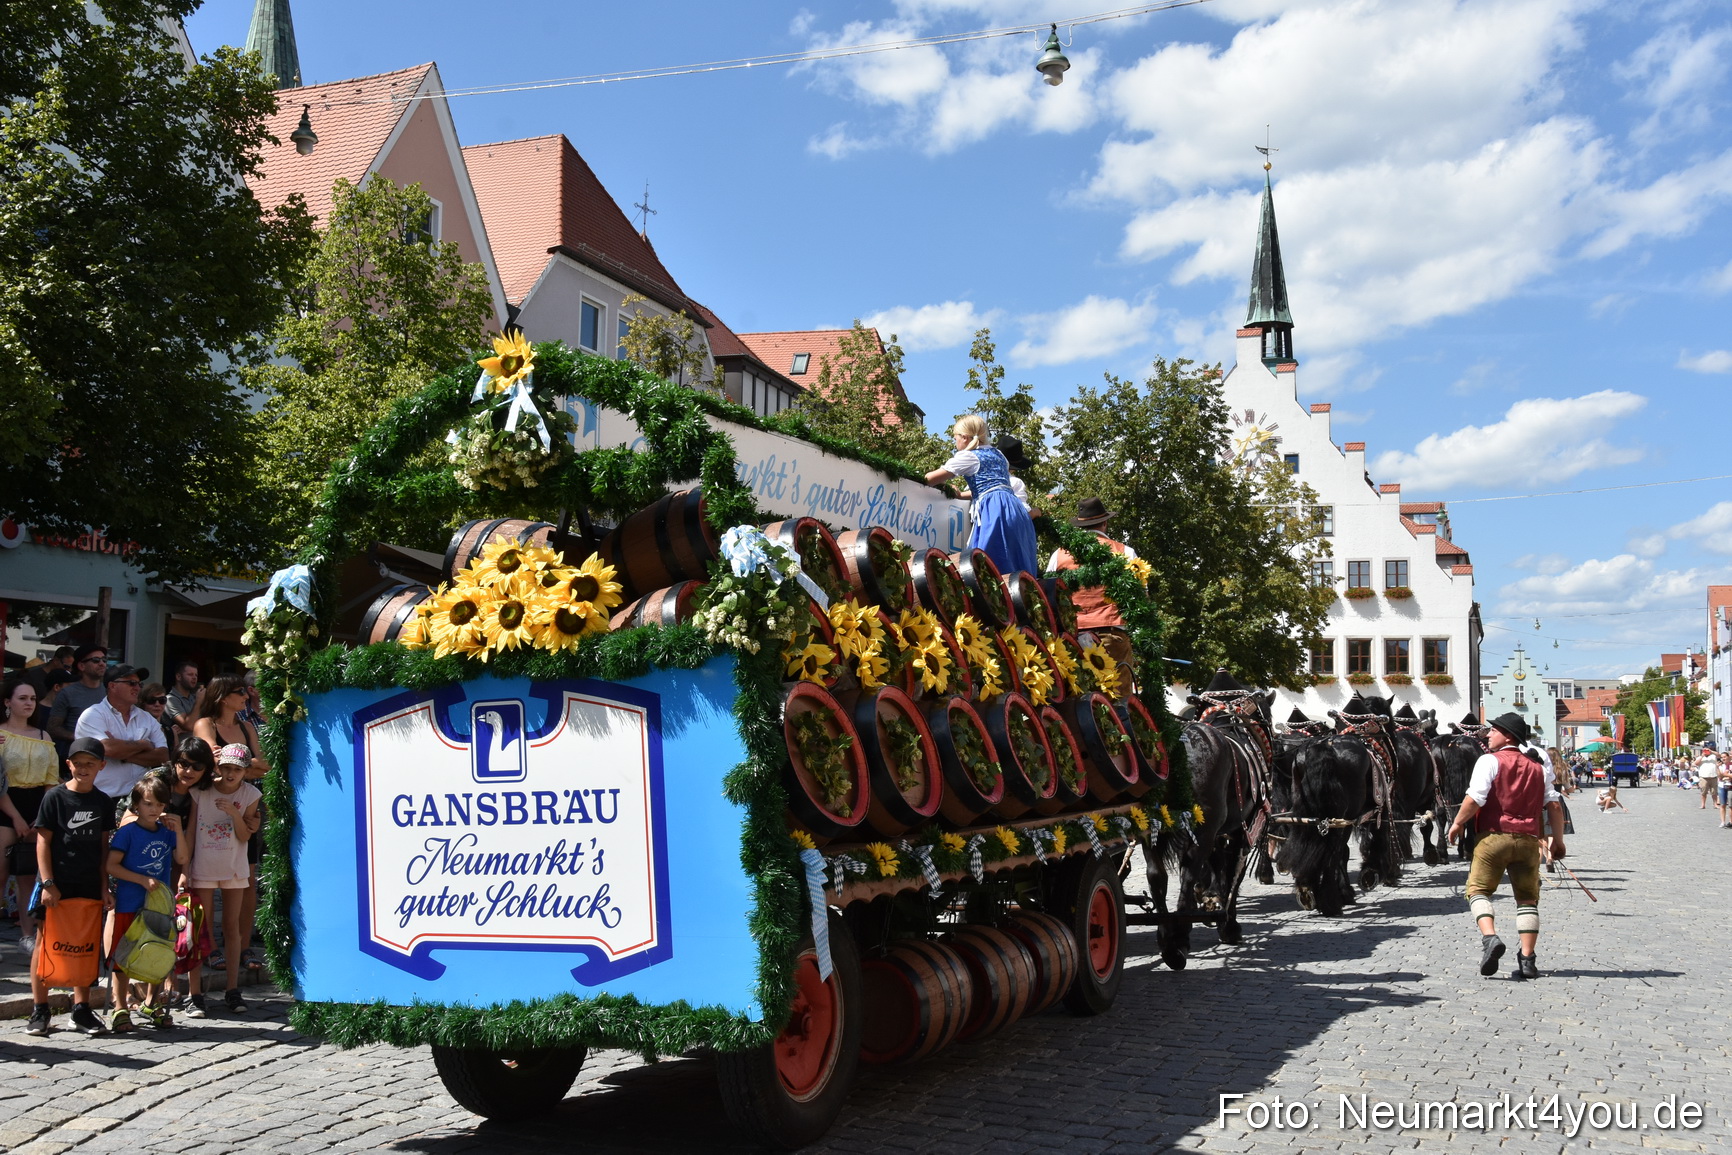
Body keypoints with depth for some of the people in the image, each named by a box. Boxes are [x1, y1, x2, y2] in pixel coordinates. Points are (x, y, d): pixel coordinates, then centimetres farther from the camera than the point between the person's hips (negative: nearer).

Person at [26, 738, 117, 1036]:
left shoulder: (103, 802, 5)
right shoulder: (55, 797, -5)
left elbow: (103, 846, 9)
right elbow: (43, 842, -5)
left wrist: (104, 887, 6)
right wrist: (48, 884, -11)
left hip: (89, 886, 3)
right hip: (56, 885, -3)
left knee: (86, 947, 8)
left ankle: (81, 1009, 17)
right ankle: (40, 1011, 12)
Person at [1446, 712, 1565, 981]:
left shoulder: (1490, 761, -3)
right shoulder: (1537, 768, 15)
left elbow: (1474, 799, -13)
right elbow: (1554, 805, 10)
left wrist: (1458, 823, 0)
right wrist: (1558, 840, 17)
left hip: (1493, 835, -4)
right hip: (1528, 839, 4)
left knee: (1478, 889, 6)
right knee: (1527, 898, 10)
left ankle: (1489, 937, -18)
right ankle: (1527, 960, 3)